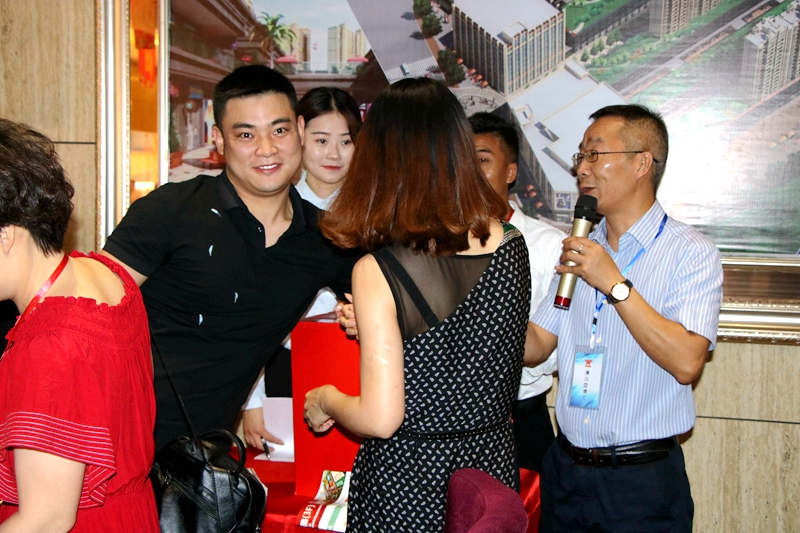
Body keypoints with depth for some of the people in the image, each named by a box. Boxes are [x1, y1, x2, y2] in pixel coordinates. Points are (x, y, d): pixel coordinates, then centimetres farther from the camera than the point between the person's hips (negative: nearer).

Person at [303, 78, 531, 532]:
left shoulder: (378, 272, -21)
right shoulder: (513, 248, -5)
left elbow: (381, 419, -21)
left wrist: (326, 399, 1)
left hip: (408, 482, -5)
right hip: (493, 468, 5)